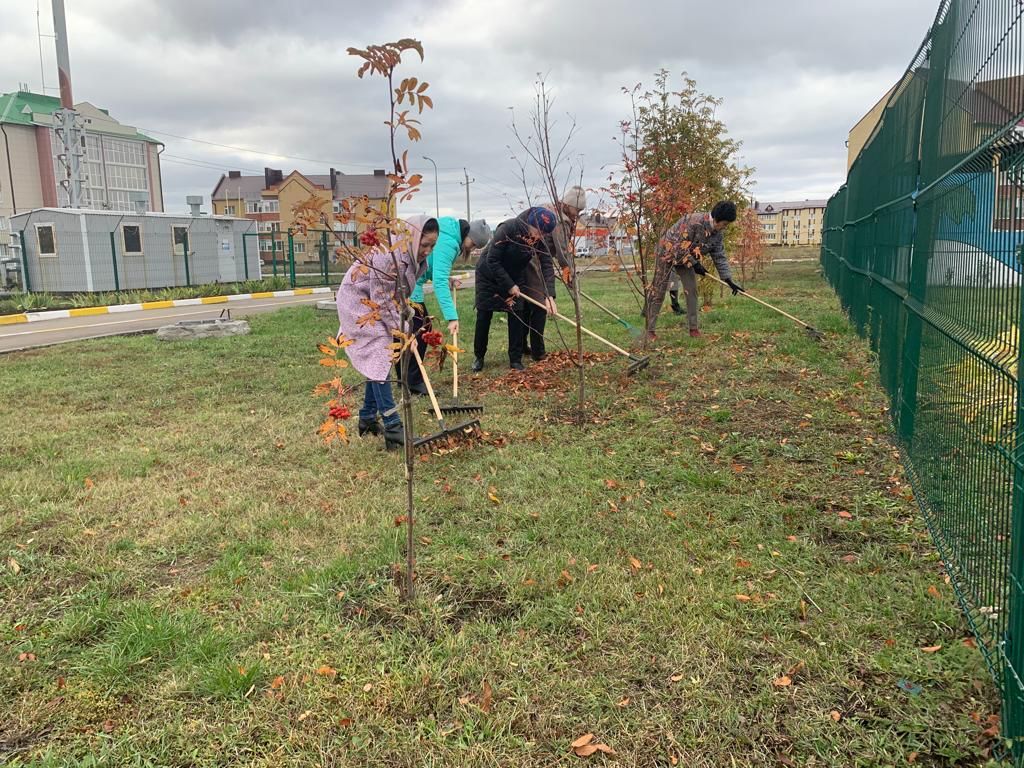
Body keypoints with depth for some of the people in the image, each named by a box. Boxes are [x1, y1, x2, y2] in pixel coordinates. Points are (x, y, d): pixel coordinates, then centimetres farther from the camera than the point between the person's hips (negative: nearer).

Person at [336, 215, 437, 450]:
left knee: (378, 362, 10)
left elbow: (402, 296, 4)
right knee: (379, 360, -16)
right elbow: (382, 301, -28)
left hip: (377, 306, 9)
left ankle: (367, 419, 22)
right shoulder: (388, 256, -31)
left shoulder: (414, 259, -3)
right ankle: (392, 428, -19)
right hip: (358, 303, -9)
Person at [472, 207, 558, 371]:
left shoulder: (539, 238, -18)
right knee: (484, 315, 1)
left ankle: (516, 359, 2)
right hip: (489, 274, -3)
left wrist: (549, 296, -34)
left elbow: (547, 265, -21)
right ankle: (478, 356, 17)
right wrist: (509, 285, -26)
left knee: (516, 314, -6)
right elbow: (492, 260, -28)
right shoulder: (507, 229, -32)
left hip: (515, 276, 4)